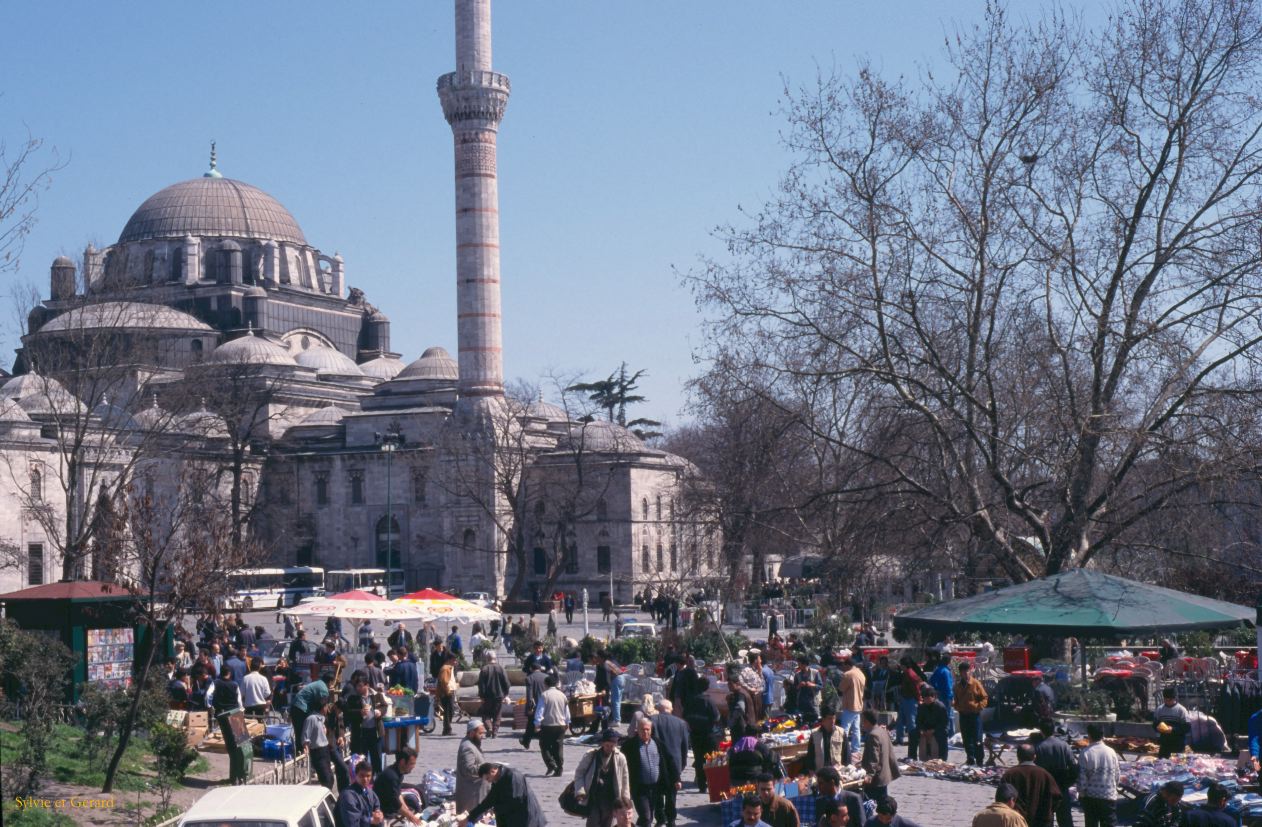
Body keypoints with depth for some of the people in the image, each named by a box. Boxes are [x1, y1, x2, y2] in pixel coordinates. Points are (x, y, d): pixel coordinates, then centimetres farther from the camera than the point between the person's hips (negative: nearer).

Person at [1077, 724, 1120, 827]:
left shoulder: (1085, 753, -12)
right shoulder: (1111, 752, -4)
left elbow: (1082, 776, -11)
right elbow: (1117, 775, 4)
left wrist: (1081, 792, 3)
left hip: (1090, 796, -1)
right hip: (1109, 795, 1)